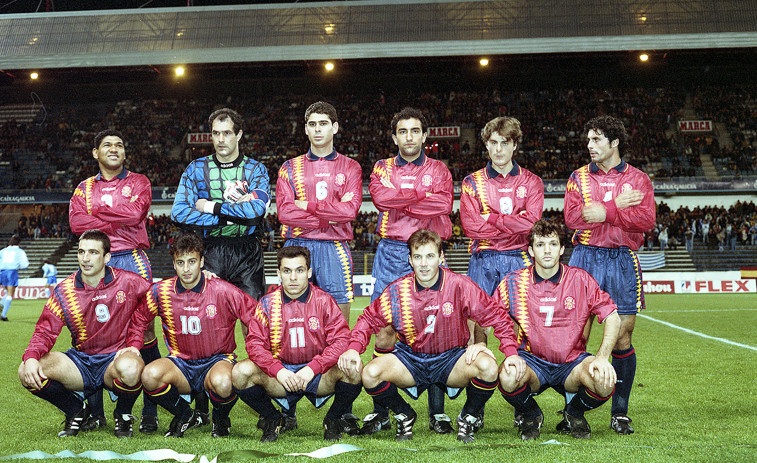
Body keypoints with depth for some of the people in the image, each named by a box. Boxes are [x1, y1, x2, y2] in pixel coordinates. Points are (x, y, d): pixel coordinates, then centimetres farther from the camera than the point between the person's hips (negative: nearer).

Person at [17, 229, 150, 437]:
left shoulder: (128, 282, -7)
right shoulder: (64, 291, -1)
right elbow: (45, 332, -1)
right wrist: (31, 358, -24)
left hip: (115, 358, -3)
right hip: (80, 361, 3)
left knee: (129, 369, -41)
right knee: (26, 372, -22)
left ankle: (123, 415, -2)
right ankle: (76, 410, 7)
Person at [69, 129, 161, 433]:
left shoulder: (138, 182, 12)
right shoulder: (84, 188, 18)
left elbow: (134, 212, -8)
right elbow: (76, 222, 0)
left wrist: (99, 210, 0)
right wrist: (116, 223, -7)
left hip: (132, 262, -2)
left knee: (144, 328, -9)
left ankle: (150, 413, -6)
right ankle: (95, 412, 5)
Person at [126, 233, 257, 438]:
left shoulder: (222, 291, -12)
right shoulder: (161, 292, -3)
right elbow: (138, 319, 13)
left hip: (217, 359, -2)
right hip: (181, 363, 2)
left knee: (222, 383, -39)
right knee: (150, 375, -30)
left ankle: (220, 418, 2)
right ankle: (182, 414, 3)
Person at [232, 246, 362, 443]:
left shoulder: (324, 301, -3)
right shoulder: (267, 303, 2)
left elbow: (341, 339, -11)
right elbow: (254, 343, -3)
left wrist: (312, 369, -22)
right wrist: (278, 371, -21)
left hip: (318, 375, -1)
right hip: (279, 375, 1)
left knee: (353, 370, -31)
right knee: (241, 372, -25)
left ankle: (334, 419, 1)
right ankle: (272, 419, 3)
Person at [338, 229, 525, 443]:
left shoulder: (460, 286, -13)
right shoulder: (397, 290, -8)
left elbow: (497, 316, -7)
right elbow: (369, 319, 4)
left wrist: (511, 352, -19)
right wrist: (354, 348, -15)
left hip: (451, 358, -1)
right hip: (411, 359, 2)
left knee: (488, 367, -32)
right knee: (370, 373, -26)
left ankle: (467, 417, 1)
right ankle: (404, 415, 7)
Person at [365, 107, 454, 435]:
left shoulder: (438, 170, 13)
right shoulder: (383, 168, 15)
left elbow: (444, 205, -7)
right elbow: (380, 196, -8)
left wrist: (400, 202, -7)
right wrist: (422, 195, -8)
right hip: (390, 252, 1)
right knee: (384, 330, -4)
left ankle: (437, 412, 0)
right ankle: (381, 411, 1)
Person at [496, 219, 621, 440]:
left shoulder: (580, 279, -3)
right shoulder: (514, 281, -3)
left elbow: (613, 318, -2)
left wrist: (602, 357, -16)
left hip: (572, 361, 0)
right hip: (532, 360, 0)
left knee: (604, 382, -30)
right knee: (508, 378, -35)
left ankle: (575, 413, 7)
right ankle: (530, 416, 3)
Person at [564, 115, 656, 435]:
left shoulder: (638, 179, 9)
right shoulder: (579, 177, 11)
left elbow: (646, 219, -6)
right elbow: (572, 217, -5)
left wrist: (606, 211, -12)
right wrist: (618, 205, -9)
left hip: (622, 261, 0)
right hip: (585, 257, 0)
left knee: (622, 338, -1)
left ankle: (620, 412, 9)